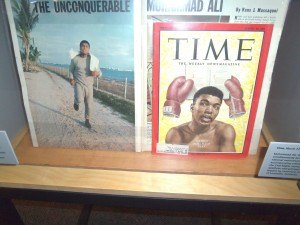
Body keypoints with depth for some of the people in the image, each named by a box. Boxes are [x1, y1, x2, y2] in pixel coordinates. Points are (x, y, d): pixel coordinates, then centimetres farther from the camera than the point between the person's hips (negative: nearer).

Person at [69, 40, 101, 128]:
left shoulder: (93, 60, 0)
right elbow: (71, 70, 11)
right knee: (79, 99, -28)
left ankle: (87, 120, 27)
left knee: (89, 104, 5)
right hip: (78, 83, -2)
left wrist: (97, 73, -18)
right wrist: (71, 79, -5)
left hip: (89, 85, 2)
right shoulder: (75, 59, -3)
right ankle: (76, 101, 11)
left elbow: (99, 72, 6)